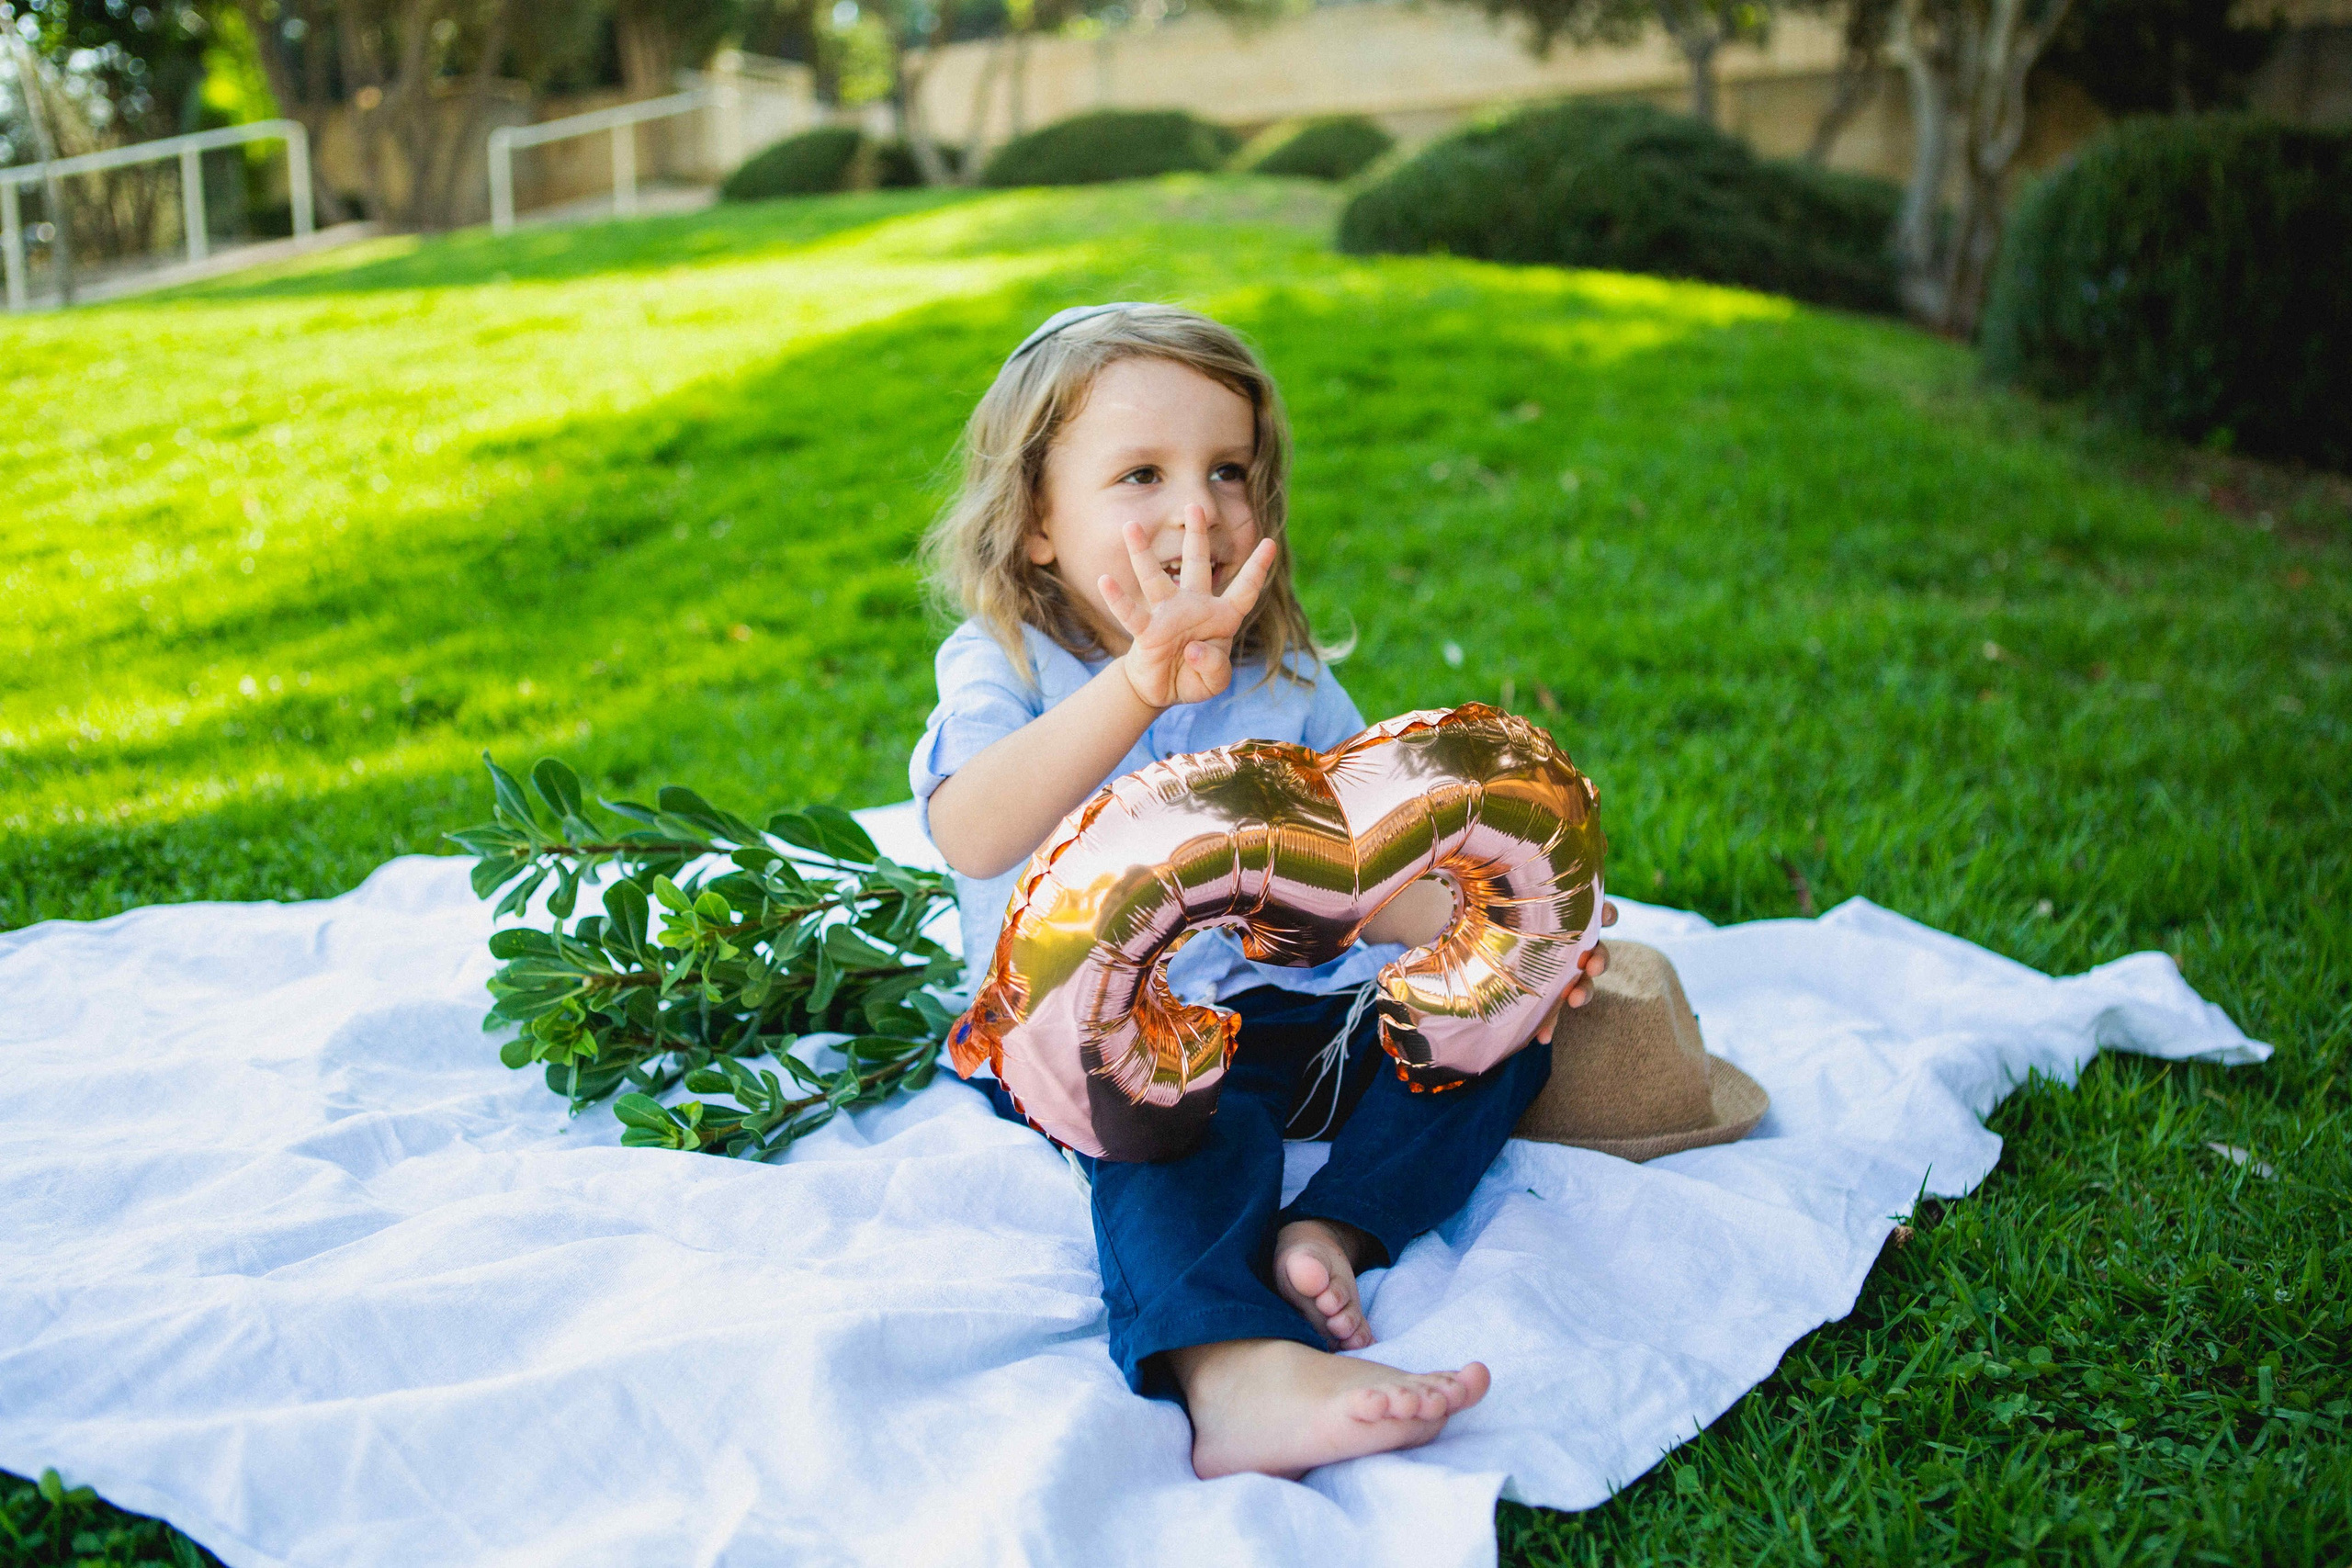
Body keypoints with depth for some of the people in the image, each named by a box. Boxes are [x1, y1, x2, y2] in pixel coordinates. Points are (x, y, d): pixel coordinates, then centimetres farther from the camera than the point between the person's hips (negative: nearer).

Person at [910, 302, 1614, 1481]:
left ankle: (1329, 1230, -28)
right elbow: (971, 838, -30)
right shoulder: (1004, 667, -8)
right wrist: (1146, 679, -43)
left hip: (1277, 1003, 5)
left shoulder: (1286, 679, 6)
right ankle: (1229, 1367, -57)